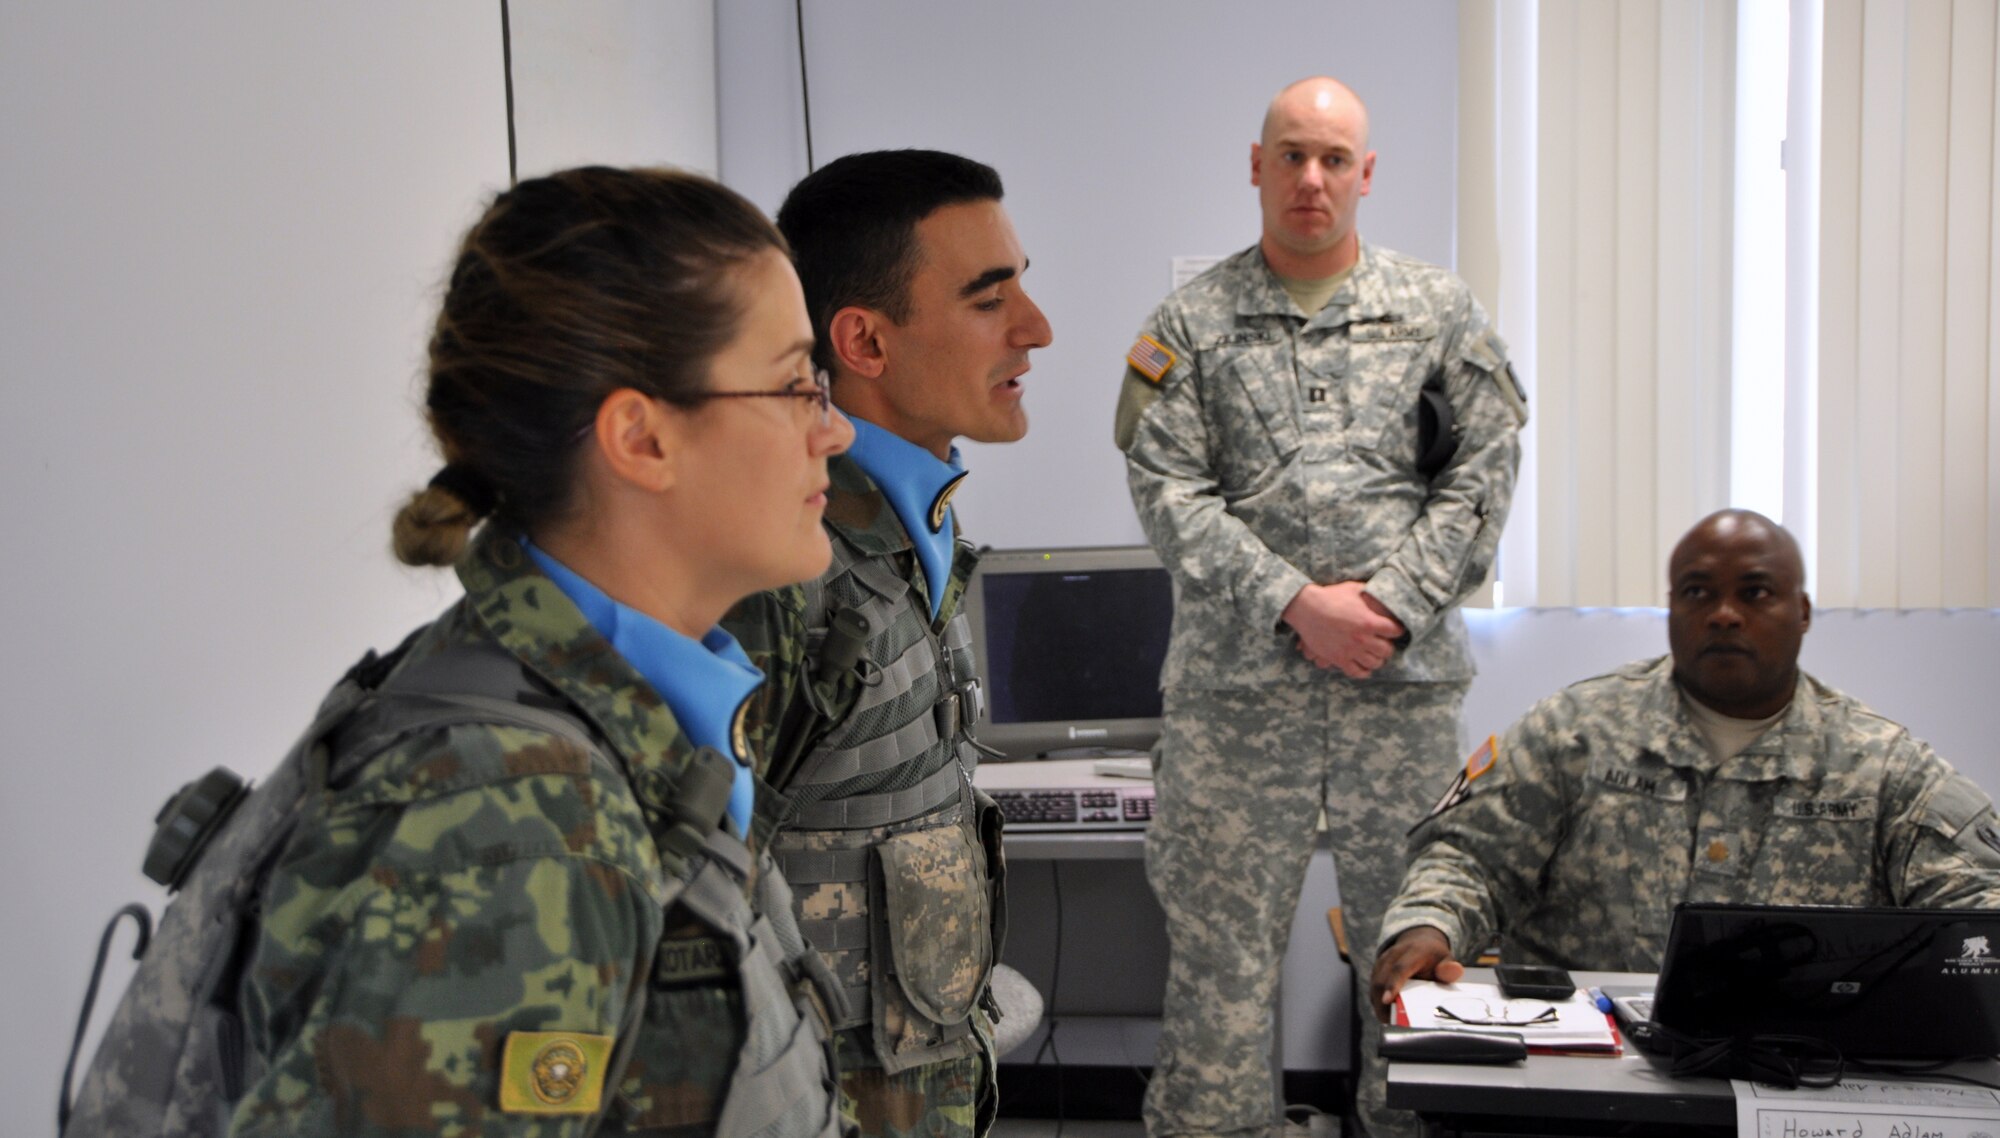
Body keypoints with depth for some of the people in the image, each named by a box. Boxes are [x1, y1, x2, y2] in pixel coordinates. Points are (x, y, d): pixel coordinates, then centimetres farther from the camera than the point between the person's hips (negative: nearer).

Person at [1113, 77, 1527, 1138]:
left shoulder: (1436, 308, 10)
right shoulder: (1190, 323, 6)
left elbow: (1485, 463, 3)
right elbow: (1168, 489, -3)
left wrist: (1394, 601, -9)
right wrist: (1296, 604, -12)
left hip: (1406, 673, 1)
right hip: (1238, 680, -1)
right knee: (1218, 938, 3)